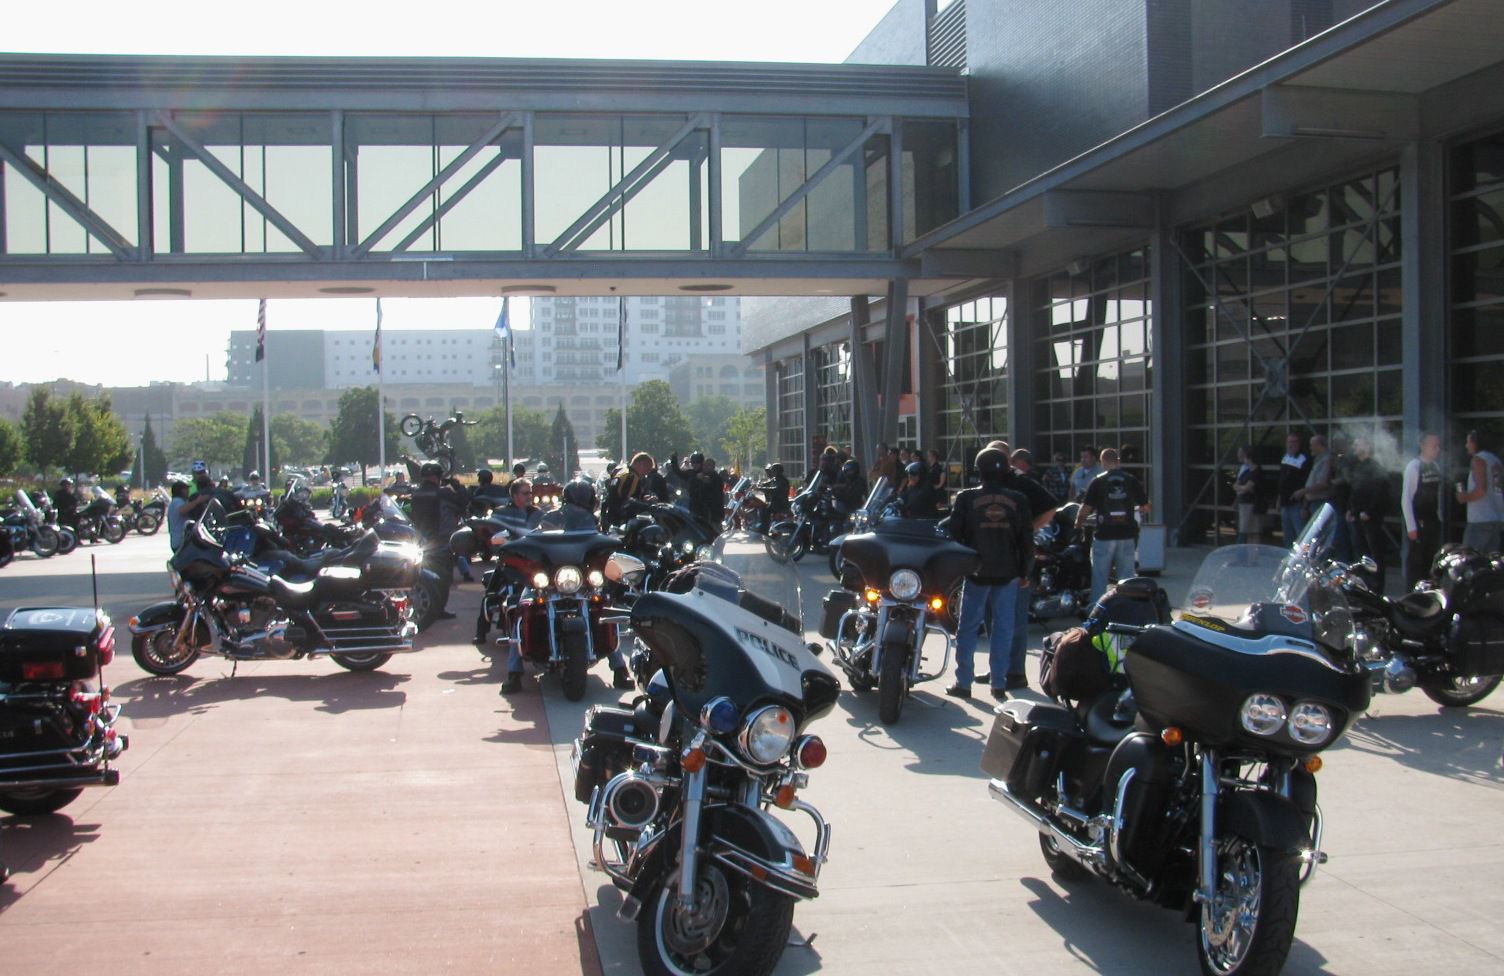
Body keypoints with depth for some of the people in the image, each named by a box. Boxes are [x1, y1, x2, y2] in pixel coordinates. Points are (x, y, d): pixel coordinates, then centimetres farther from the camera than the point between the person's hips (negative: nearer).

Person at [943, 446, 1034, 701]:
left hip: (977, 572, -2)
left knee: (968, 628, 7)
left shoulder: (967, 499, -6)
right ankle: (999, 684, 8)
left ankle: (963, 682, 8)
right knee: (1003, 629, 8)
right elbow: (1027, 539, 4)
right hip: (1008, 574, 2)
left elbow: (954, 533, -3)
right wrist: (1025, 571, 13)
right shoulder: (1018, 501, 0)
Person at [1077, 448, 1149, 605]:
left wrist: (1078, 524, 9)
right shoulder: (1131, 480, 1)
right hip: (1127, 536, 2)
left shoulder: (1098, 481, -6)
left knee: (1099, 580, 6)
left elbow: (1086, 508, -9)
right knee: (1127, 578, 10)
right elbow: (1145, 507, 4)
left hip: (1104, 536, -2)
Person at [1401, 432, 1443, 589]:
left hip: (1433, 521, 6)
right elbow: (1406, 499, -14)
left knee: (1430, 562, 11)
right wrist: (1411, 527, -16)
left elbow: (1438, 495, 14)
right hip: (1418, 523, -6)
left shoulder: (1436, 466, 7)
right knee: (1415, 562, -3)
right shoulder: (1413, 467, -12)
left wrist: (1440, 519, 11)